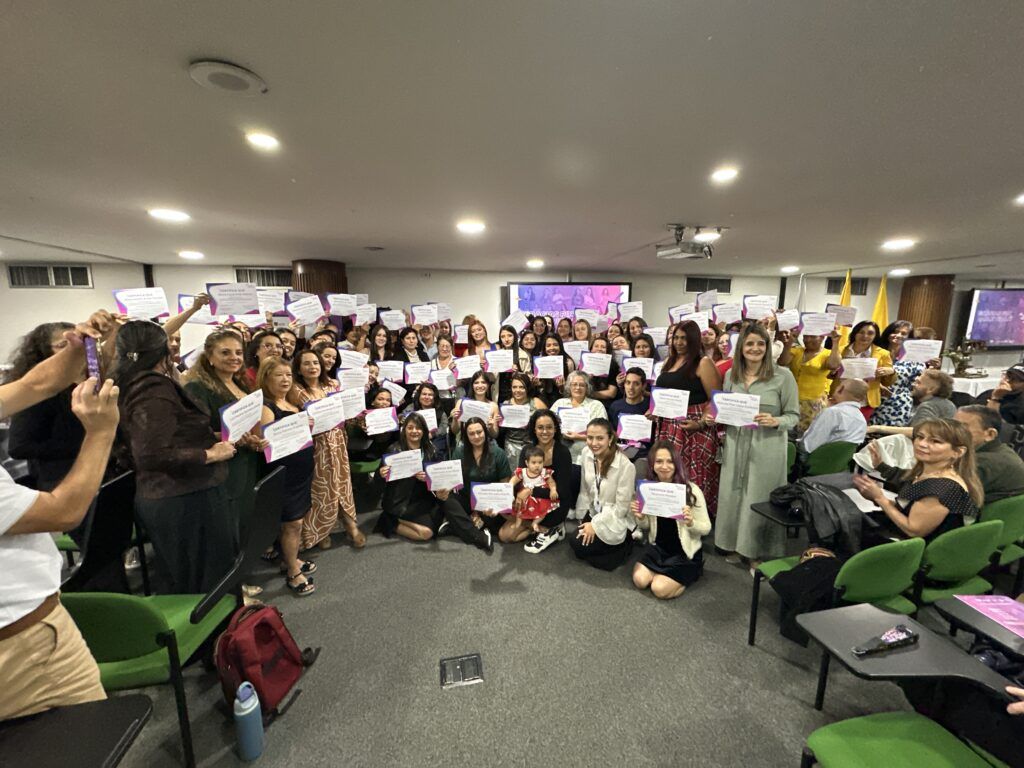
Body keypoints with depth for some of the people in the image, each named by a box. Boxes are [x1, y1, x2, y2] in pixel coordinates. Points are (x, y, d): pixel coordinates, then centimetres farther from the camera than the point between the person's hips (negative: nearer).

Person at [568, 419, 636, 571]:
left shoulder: (625, 466, -27)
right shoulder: (586, 453, -9)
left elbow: (621, 507, -20)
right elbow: (584, 489, 3)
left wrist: (596, 524, -16)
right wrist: (583, 516, 2)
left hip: (616, 521, -6)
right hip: (594, 513, 6)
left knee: (579, 546, -9)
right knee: (575, 540, -2)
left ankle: (622, 544, 7)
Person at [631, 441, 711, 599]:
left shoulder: (691, 490, -20)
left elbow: (706, 528, -11)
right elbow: (647, 526, 6)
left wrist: (691, 522, -33)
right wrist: (640, 518, -17)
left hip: (684, 552, -4)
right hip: (657, 548, 4)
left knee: (659, 589, -13)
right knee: (640, 580, -11)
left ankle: (691, 572, 15)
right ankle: (663, 572, 19)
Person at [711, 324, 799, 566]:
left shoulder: (783, 375, -4)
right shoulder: (731, 374, 8)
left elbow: (794, 415, -2)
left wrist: (775, 421, -21)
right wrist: (714, 417, -4)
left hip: (767, 448, -3)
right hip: (736, 445, 4)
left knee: (760, 498, 4)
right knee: (732, 495, 10)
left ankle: (758, 552, 25)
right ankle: (734, 545, 30)